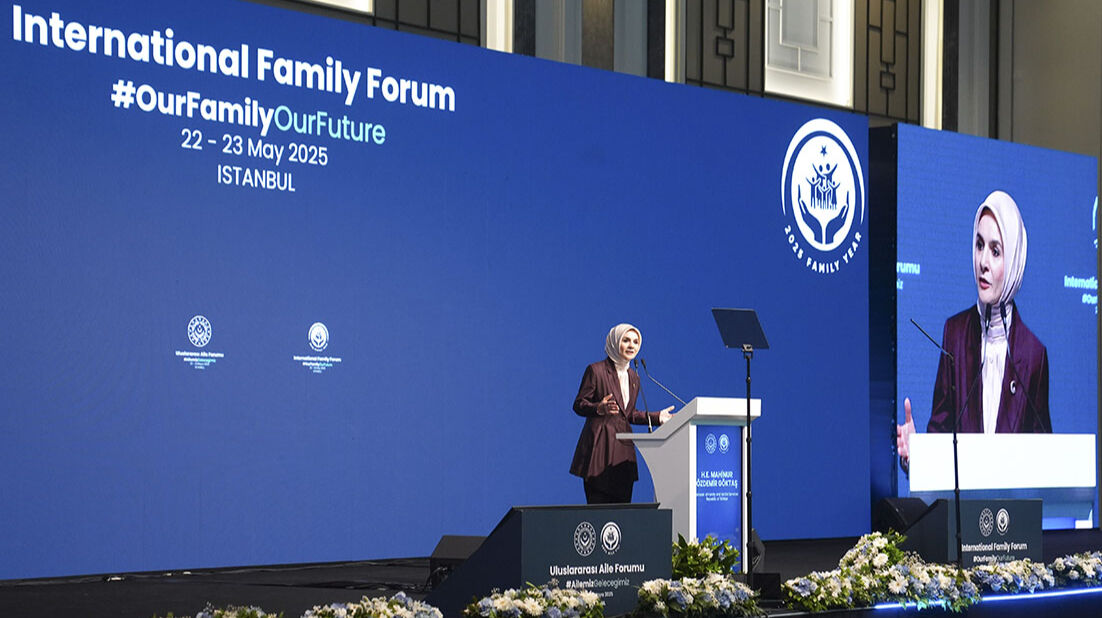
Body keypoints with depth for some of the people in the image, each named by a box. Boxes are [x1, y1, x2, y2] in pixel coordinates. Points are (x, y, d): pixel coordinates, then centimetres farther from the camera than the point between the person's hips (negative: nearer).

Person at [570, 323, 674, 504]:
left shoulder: (633, 377, 18)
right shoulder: (596, 370, -3)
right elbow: (579, 404, -5)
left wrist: (657, 417, 15)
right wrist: (600, 408, -23)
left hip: (623, 447, 6)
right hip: (599, 446, -6)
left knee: (623, 503, 0)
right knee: (598, 508, -11)